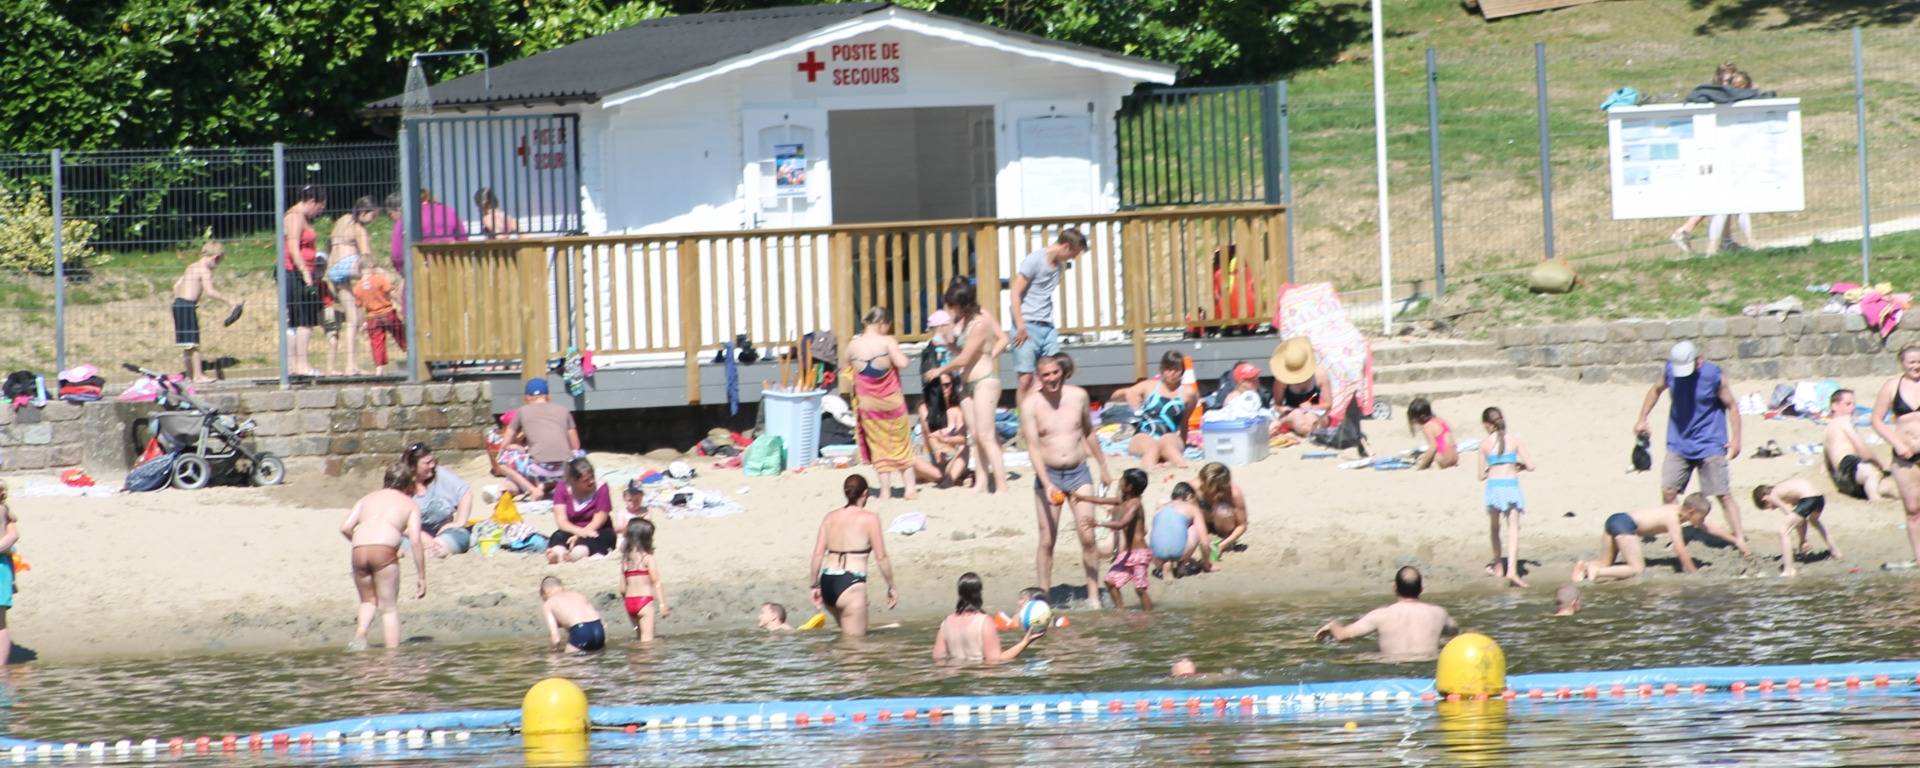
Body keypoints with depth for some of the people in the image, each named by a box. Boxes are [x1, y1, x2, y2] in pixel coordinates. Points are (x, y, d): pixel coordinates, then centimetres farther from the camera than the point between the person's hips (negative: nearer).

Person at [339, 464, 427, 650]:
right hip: (385, 550, -3)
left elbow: (345, 527, 14)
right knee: (389, 608, 7)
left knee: (368, 601, 22)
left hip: (359, 551, 3)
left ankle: (360, 633, -6)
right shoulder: (410, 505, 19)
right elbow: (416, 541, 7)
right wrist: (421, 577, 9)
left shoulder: (367, 499, 27)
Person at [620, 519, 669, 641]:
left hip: (629, 601, 6)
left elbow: (622, 589, 9)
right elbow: (656, 583, -13)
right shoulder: (648, 559, -9)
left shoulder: (625, 560, 8)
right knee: (647, 640, -6)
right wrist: (662, 604, -12)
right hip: (645, 600, -6)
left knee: (640, 637, 17)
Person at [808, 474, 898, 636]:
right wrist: (891, 587, 6)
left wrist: (815, 586, 14)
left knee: (846, 634, 24)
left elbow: (818, 554, 7)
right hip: (851, 584, -6)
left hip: (827, 582, 6)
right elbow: (881, 558, -3)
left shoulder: (830, 518, 12)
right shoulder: (870, 519, -2)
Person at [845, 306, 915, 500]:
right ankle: (909, 486, 12)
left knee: (878, 446, 10)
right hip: (892, 402, -2)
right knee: (901, 443, 12)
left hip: (867, 404, 2)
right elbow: (902, 363, -23)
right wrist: (897, 351, -4)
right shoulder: (887, 342, -15)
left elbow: (844, 367, 10)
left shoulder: (853, 345, -3)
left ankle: (885, 489, 9)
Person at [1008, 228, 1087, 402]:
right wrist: (1020, 326, -15)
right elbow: (1016, 294, -11)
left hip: (1048, 327, 7)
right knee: (1026, 379, -8)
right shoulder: (1034, 260, -9)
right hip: (1028, 327, -7)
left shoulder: (1059, 264, 12)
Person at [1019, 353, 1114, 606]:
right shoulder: (1030, 405, -9)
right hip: (1048, 474, -2)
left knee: (1088, 537, -5)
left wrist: (1103, 466, 24)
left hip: (1079, 473, 2)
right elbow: (1033, 448, -14)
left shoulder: (1079, 396, 2)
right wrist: (1047, 484, -23)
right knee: (1047, 541, -3)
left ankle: (1093, 596, 1)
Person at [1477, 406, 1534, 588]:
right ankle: (1512, 570, -20)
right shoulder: (1515, 441, -1)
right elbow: (1530, 466, -2)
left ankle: (1498, 566, 33)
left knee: (1495, 527, 22)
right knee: (1513, 528, -4)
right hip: (1511, 486, -1)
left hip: (1493, 486, 1)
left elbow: (1482, 476, 2)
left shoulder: (1485, 444, -1)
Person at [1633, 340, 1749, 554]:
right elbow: (1656, 390, 18)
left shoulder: (1714, 376, -14)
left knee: (1724, 494, -6)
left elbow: (1731, 406, -5)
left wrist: (1735, 439, -10)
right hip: (1679, 444, 4)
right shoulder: (1671, 372, -3)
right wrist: (1642, 419, 16)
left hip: (1710, 446, -4)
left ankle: (1739, 538, -2)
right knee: (1668, 490, -4)